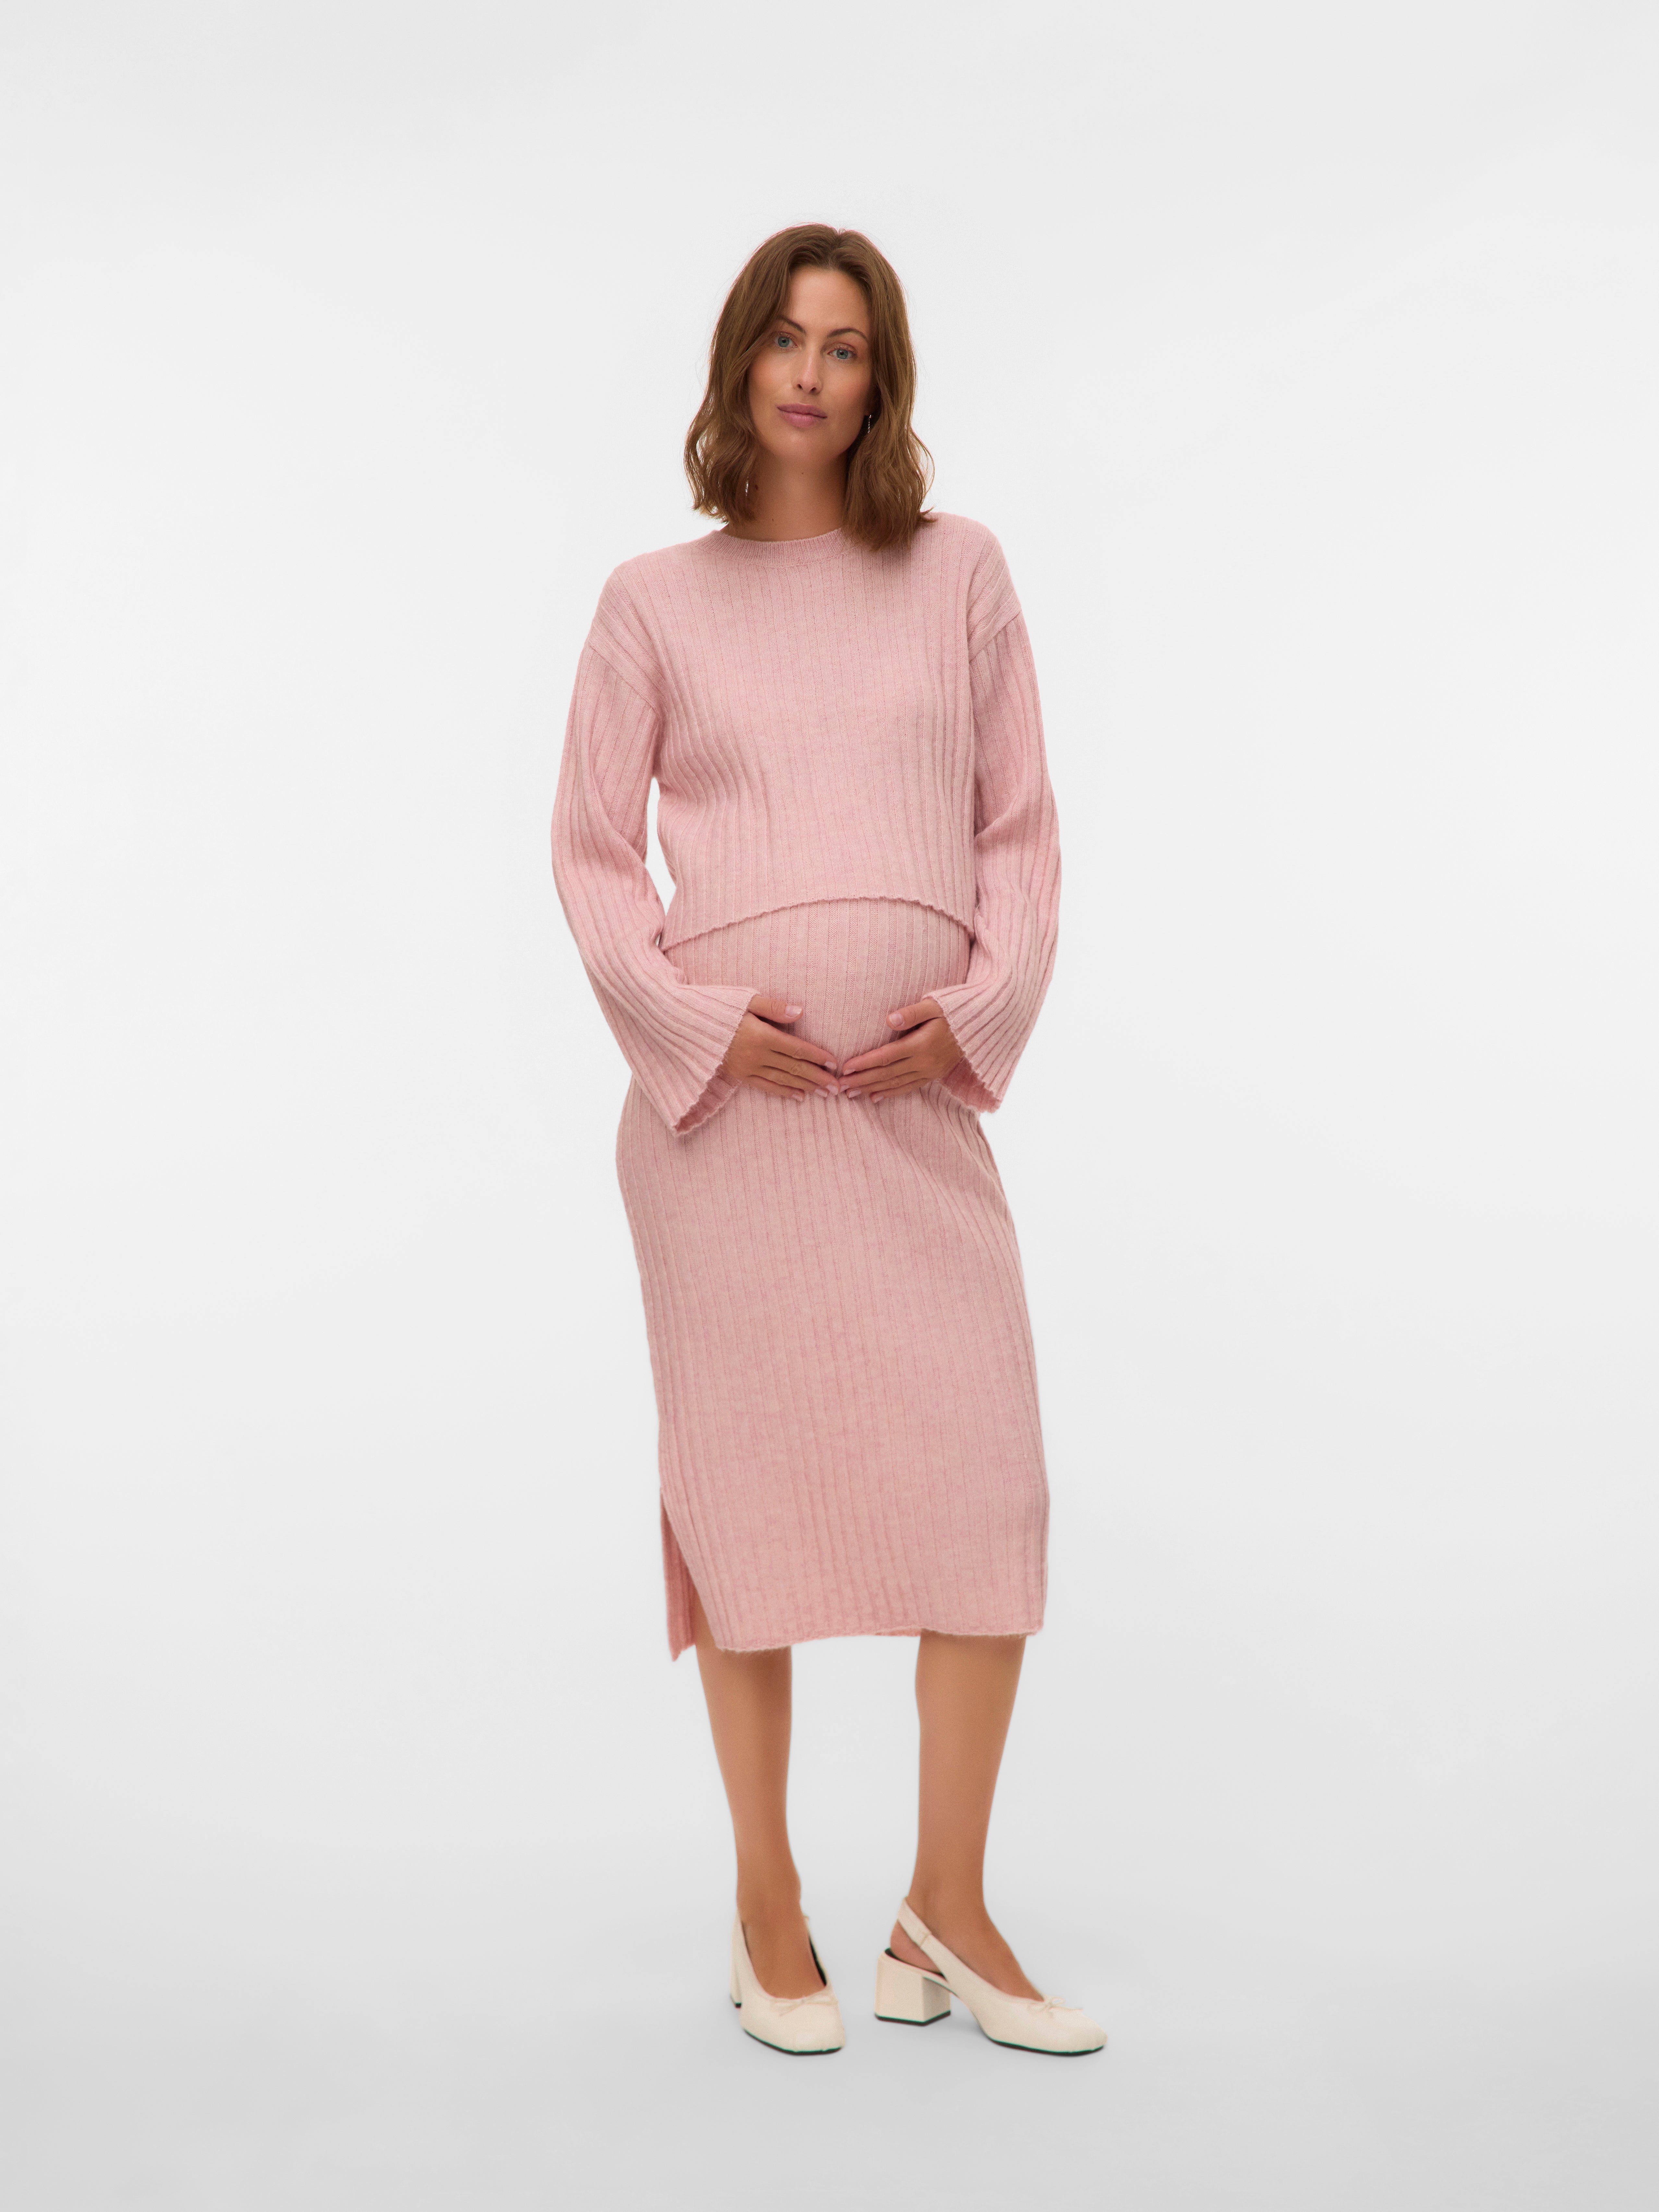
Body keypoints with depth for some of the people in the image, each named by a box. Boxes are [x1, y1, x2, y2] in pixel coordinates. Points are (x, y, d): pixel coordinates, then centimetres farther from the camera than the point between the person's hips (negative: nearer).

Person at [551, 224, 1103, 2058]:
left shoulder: (959, 572, 12)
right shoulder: (654, 603, 8)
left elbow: (1019, 822, 11)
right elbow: (590, 848, 6)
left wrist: (982, 1005, -5)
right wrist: (701, 1020, -8)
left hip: (923, 1089, 2)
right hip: (724, 1087, -1)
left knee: (988, 1476, -4)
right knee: (750, 1475, 2)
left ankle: (946, 1913, 12)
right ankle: (767, 1909, 17)